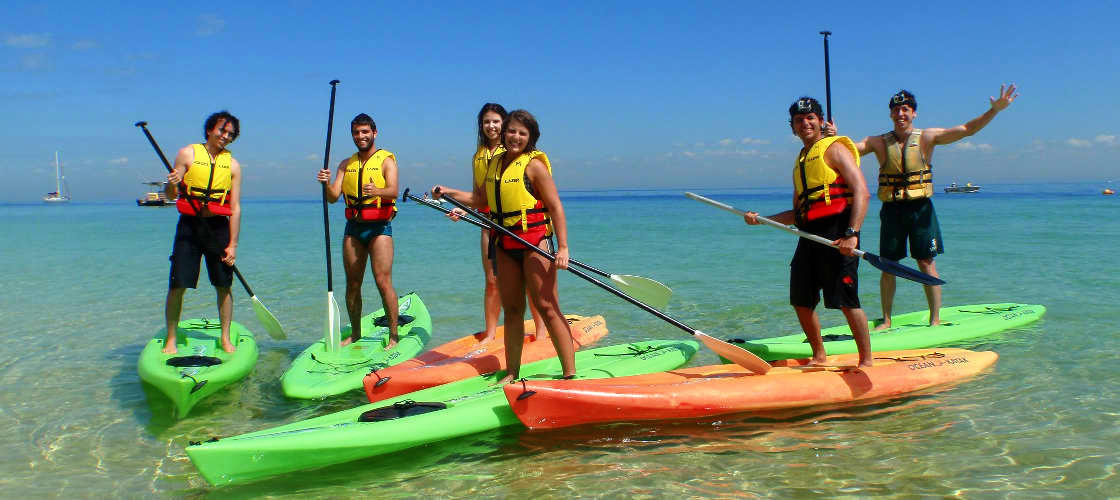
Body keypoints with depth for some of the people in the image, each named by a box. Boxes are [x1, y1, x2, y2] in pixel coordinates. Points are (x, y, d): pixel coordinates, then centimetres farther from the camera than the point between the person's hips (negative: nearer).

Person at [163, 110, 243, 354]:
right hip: (189, 225, -1)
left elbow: (235, 208, 0)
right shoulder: (188, 154, 1)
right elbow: (170, 195, 1)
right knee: (177, 286, -3)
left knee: (224, 286, 4)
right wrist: (171, 186, -24)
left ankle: (225, 338, 17)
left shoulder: (232, 165, 4)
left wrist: (232, 244, -5)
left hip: (218, 227, 1)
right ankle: (170, 340, 10)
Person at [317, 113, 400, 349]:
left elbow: (393, 191, -16)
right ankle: (355, 334, 19)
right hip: (353, 228, 5)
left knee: (383, 282, -11)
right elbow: (334, 197, 5)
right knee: (352, 284, 7)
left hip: (379, 228, -5)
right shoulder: (346, 165, 15)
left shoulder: (386, 160, 0)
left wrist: (376, 191, -38)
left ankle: (393, 336, -6)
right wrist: (326, 183, -17)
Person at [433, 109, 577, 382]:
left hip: (535, 241, -7)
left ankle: (570, 373, -7)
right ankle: (512, 373, 21)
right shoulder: (495, 163, 12)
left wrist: (563, 247, -18)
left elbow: (556, 207, -12)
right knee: (511, 309, 12)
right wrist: (448, 192, 17)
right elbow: (481, 199, 27)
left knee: (547, 307, -10)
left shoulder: (534, 165, -8)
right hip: (505, 246, 7)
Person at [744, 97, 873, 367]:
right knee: (801, 302, 10)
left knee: (846, 301, -8)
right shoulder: (800, 161, 23)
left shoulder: (834, 148, -1)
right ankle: (819, 357, 26)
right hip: (809, 235, 8)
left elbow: (862, 192, -12)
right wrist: (762, 219, 13)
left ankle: (866, 361, 4)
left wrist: (851, 234, -23)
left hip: (837, 235, -8)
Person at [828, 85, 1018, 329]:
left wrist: (995, 110, -14)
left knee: (926, 264, 0)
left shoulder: (926, 138, 1)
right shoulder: (879, 142, 4)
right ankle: (886, 320, 14)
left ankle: (935, 319, 9)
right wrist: (833, 137, -26)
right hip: (891, 210, 1)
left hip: (920, 208, -1)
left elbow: (967, 129, -4)